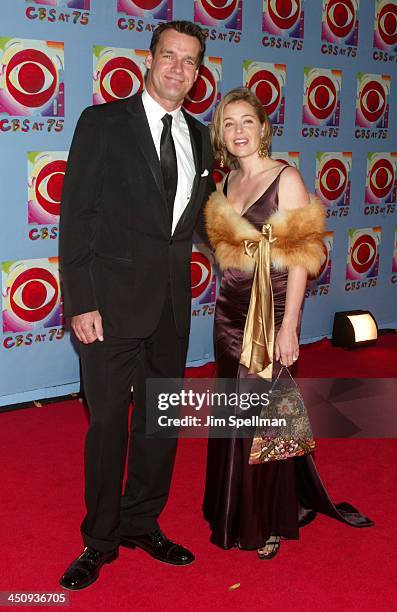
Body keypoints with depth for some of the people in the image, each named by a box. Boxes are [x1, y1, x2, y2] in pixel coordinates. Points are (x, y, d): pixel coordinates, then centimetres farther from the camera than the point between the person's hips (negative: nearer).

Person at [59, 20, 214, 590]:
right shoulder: (103, 122, -4)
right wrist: (81, 302, -14)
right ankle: (100, 539, 23)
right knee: (108, 419, 4)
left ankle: (142, 524, 31)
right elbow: (77, 216, -9)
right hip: (114, 298, -5)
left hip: (173, 301, 5)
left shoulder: (199, 138, 12)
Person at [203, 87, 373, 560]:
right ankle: (235, 513, 34)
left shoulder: (286, 178, -9)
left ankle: (270, 524, 23)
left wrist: (289, 326, -17)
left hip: (270, 313, -6)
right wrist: (228, 302, 10)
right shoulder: (228, 181, 9)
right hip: (230, 310, 6)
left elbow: (301, 259, -13)